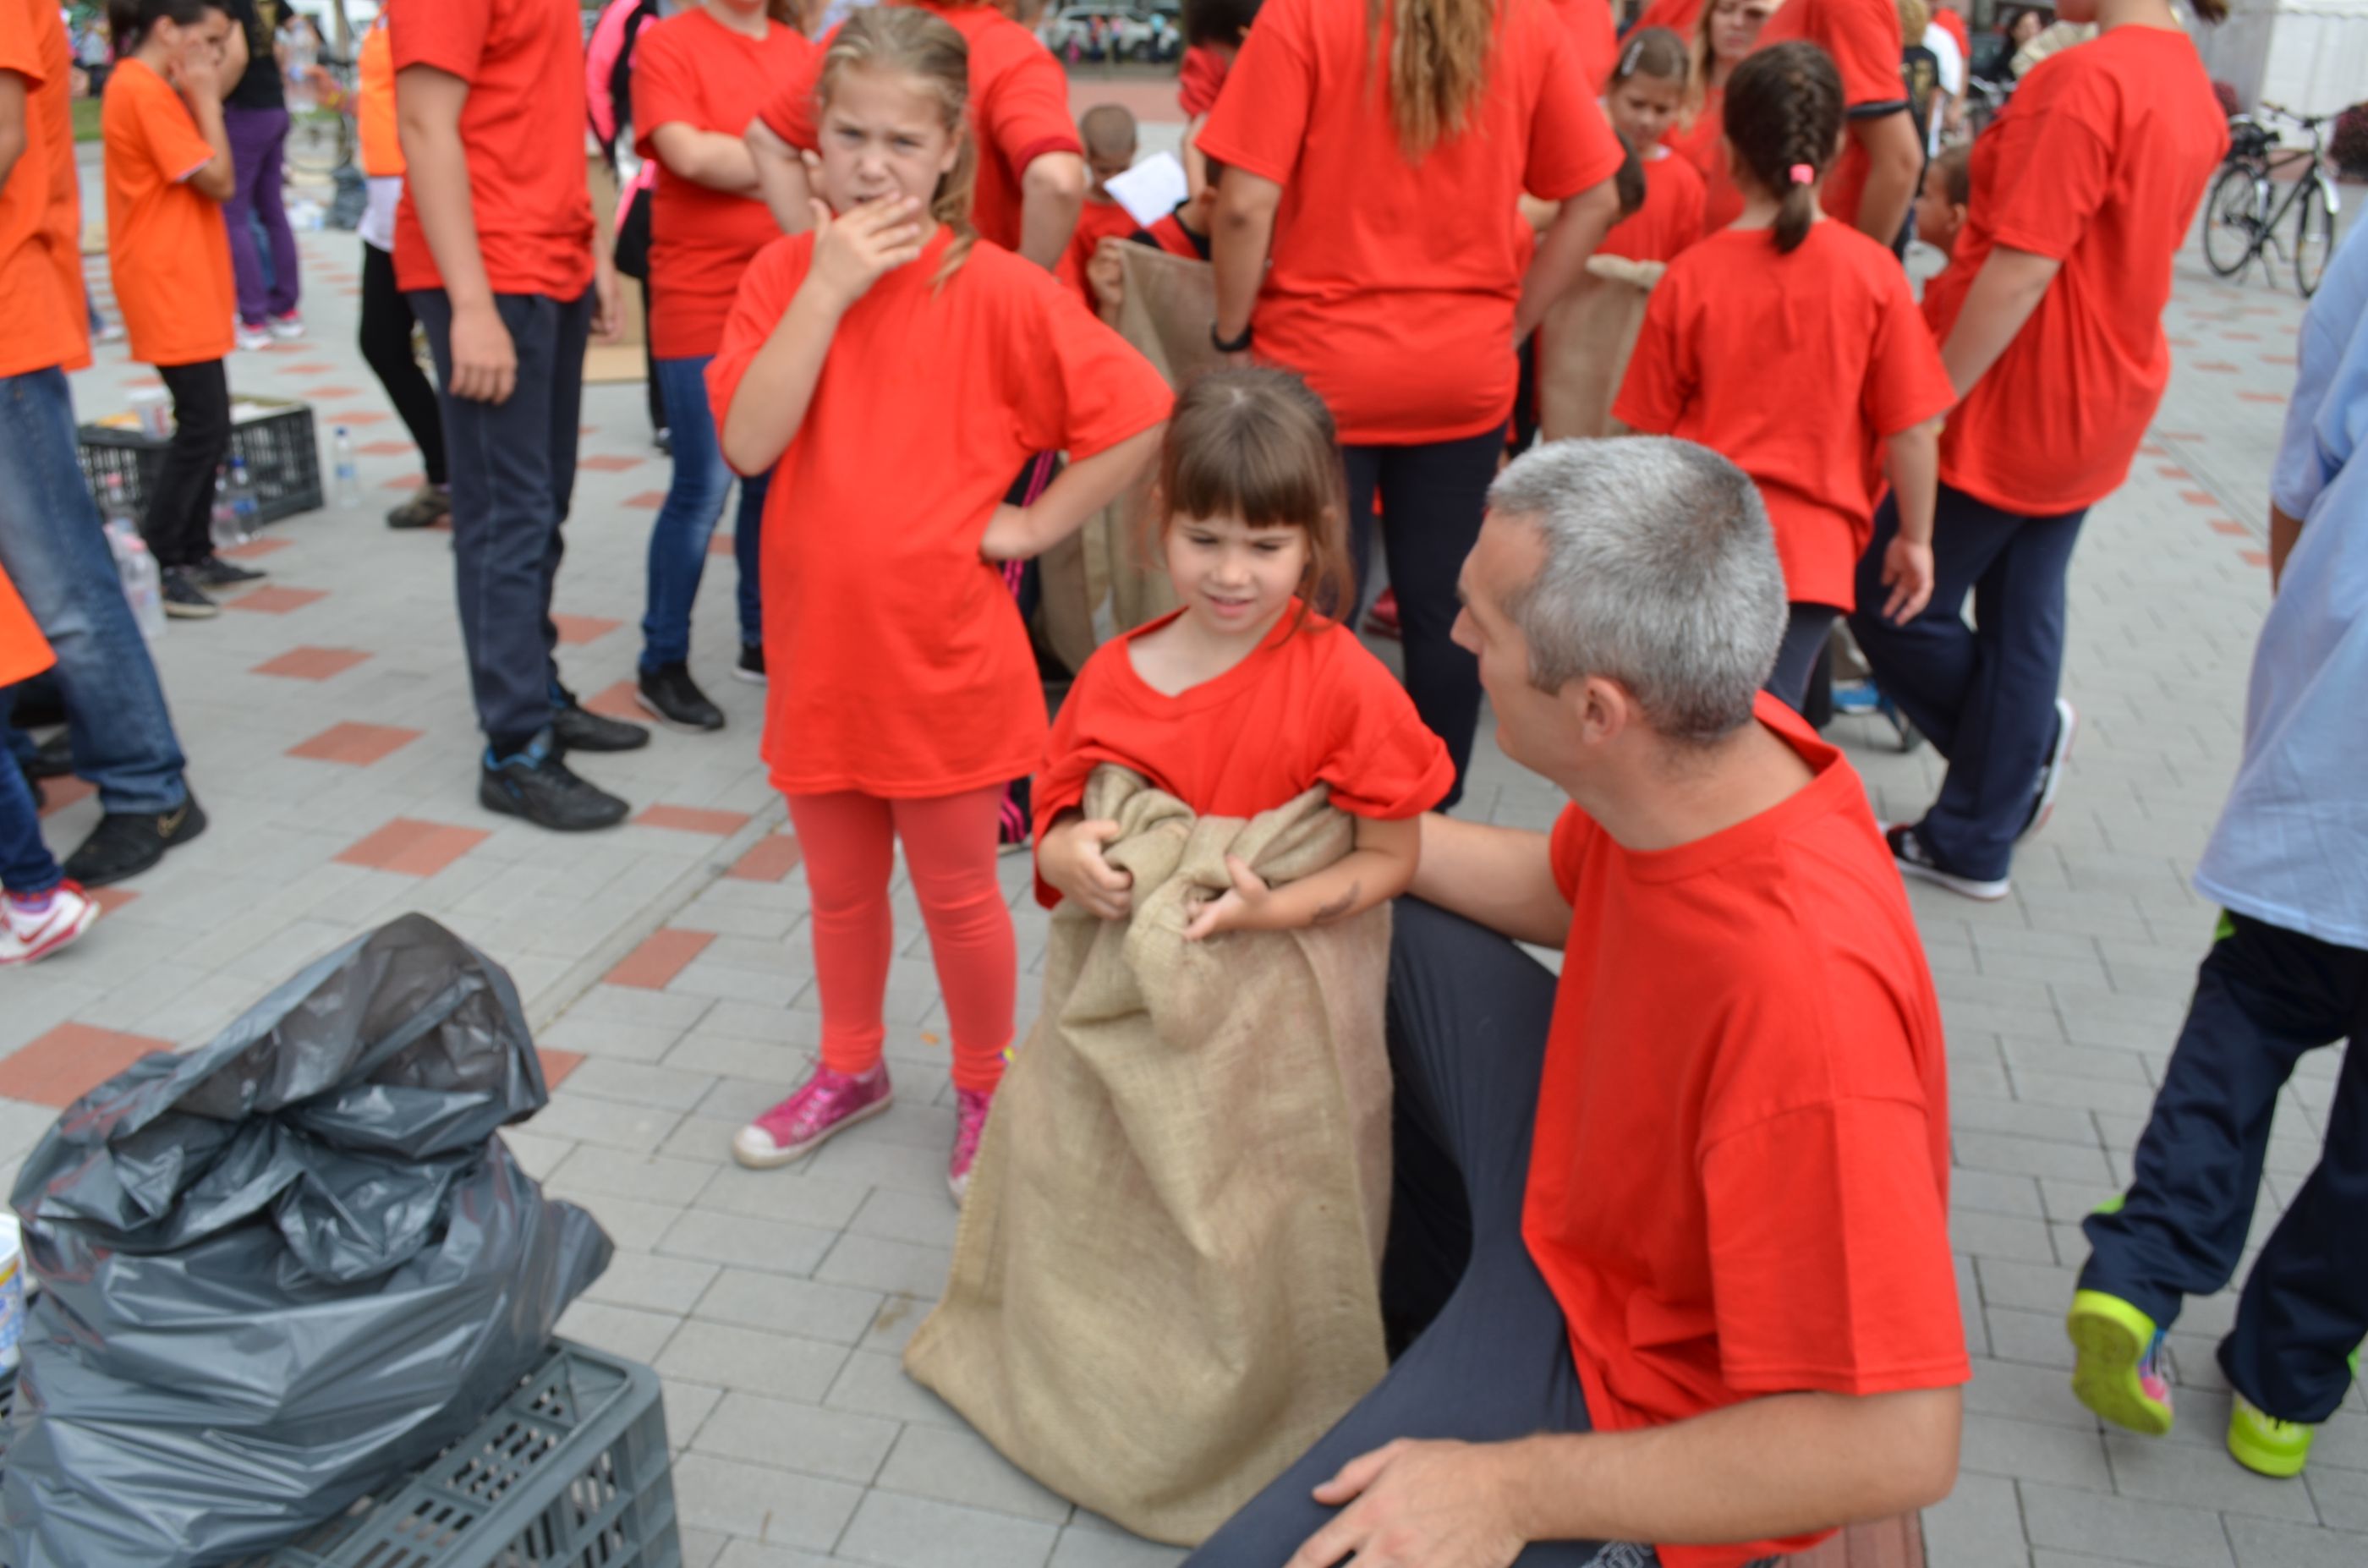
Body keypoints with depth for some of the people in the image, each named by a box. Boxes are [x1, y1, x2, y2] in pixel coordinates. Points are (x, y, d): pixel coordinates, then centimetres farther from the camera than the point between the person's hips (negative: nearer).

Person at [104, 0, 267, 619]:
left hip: (185, 284, 10)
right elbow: (218, 180, -17)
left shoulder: (152, 88, 15)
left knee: (207, 425, 12)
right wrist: (207, 96, -9)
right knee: (203, 428, -9)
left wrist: (209, 90, 6)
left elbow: (204, 169, 14)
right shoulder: (143, 90, -15)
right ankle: (152, 569, -5)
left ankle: (194, 555, 19)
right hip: (169, 288, -10)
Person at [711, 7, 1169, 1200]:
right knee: (840, 886, 20)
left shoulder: (995, 290, -11)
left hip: (941, 653, -4)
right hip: (816, 647, 4)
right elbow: (747, 443, -13)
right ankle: (850, 1069, 41)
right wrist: (828, 288, -17)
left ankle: (984, 1091, 31)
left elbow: (1138, 415, -13)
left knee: (956, 894, 10)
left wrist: (1032, 526, -12)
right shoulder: (784, 273, 0)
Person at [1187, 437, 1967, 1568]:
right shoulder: (1706, 750, -16)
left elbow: (1899, 1445, -34)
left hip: (1642, 1386, -8)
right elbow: (1561, 891, 9)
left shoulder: (1803, 989, -41)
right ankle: (1432, 1315, 34)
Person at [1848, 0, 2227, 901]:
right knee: (2024, 616, 14)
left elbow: (2021, 270, -24)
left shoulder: (2084, 80, -21)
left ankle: (2031, 733, 21)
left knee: (1890, 600, 6)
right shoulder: (2193, 88, 8)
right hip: (2101, 405, 9)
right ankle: (1976, 843, 23)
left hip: (2017, 404, -9)